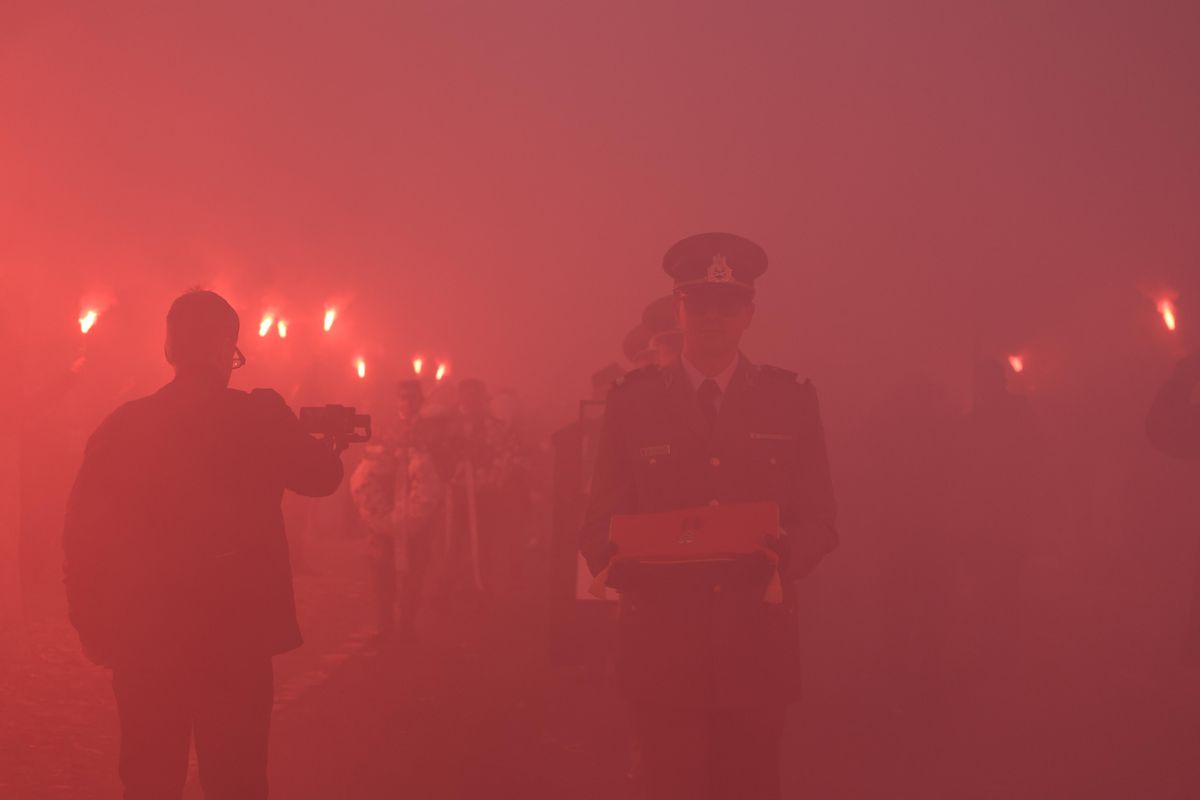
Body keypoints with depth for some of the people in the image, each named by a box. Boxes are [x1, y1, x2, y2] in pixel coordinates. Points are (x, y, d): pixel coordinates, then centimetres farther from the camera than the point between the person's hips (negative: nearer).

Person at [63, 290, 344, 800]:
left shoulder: (122, 424, 0)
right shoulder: (259, 416, -7)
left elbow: (84, 530, 0)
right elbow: (321, 476, 8)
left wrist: (95, 625, 9)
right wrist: (328, 443, 30)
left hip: (142, 635, 3)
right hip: (234, 633, -2)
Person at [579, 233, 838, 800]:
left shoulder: (790, 401, 7)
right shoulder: (632, 401, 6)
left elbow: (818, 520, 5)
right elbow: (601, 520, 5)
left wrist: (781, 556, -16)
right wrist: (618, 561, -17)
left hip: (757, 646, 1)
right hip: (663, 647, 0)